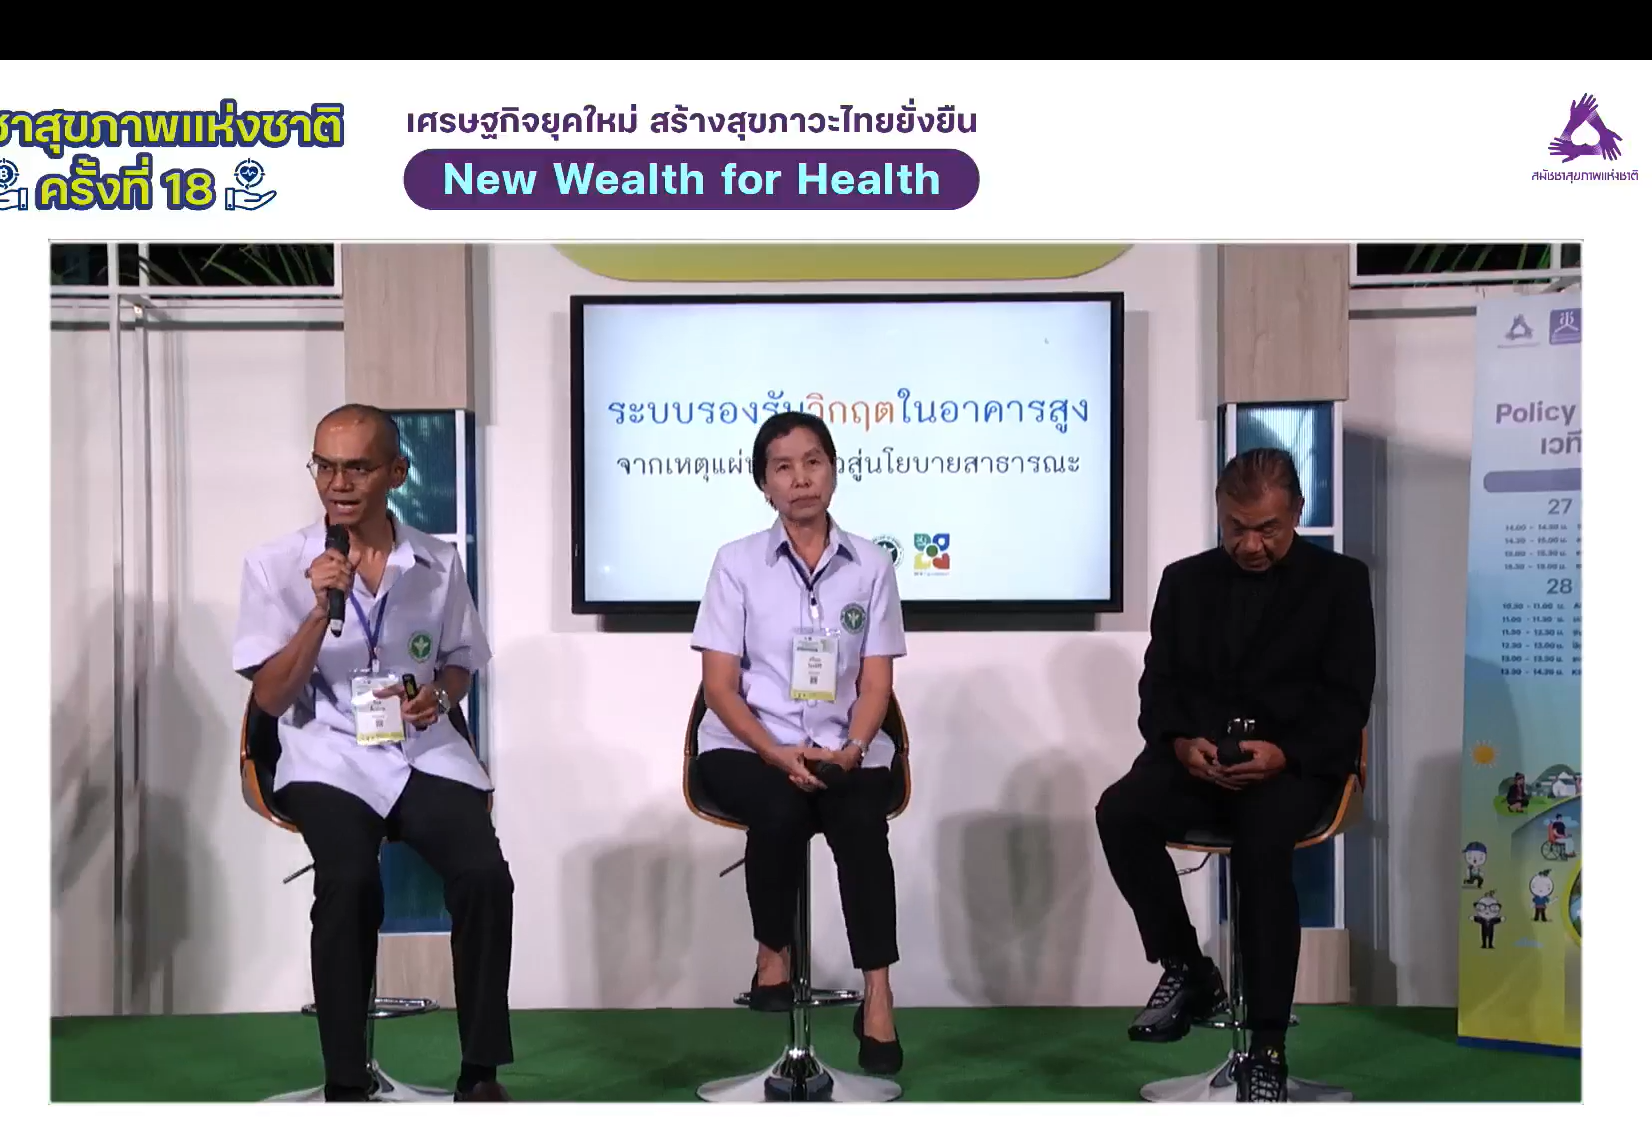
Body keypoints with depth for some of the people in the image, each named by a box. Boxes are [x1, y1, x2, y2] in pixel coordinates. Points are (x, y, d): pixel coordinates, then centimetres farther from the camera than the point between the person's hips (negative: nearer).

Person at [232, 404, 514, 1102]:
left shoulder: (438, 563, 7)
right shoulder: (275, 565, 0)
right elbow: (271, 698, -4)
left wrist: (440, 692, -5)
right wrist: (322, 609, -17)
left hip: (424, 750, 2)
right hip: (329, 756, -2)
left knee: (484, 873, -24)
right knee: (350, 880, -31)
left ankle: (480, 1074, -10)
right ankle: (346, 1085, -18)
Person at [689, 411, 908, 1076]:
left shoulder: (872, 566, 7)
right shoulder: (737, 562, 3)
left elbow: (876, 680, 3)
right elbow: (719, 683, -3)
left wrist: (849, 750, -17)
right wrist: (778, 753, -18)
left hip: (844, 748, 1)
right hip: (746, 746, -1)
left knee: (861, 825, -29)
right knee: (779, 812, -32)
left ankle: (878, 1000, -26)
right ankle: (772, 958, -9)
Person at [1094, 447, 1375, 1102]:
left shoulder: (1340, 581, 8)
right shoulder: (1186, 580, 16)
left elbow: (1348, 700, 0)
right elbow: (1159, 684, 10)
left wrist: (1283, 753, -18)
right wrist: (1182, 741, -13)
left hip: (1294, 763, -3)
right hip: (1199, 757, 3)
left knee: (1262, 840, -35)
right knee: (1120, 812, -28)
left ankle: (1267, 1049, -26)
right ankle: (1187, 971, -8)